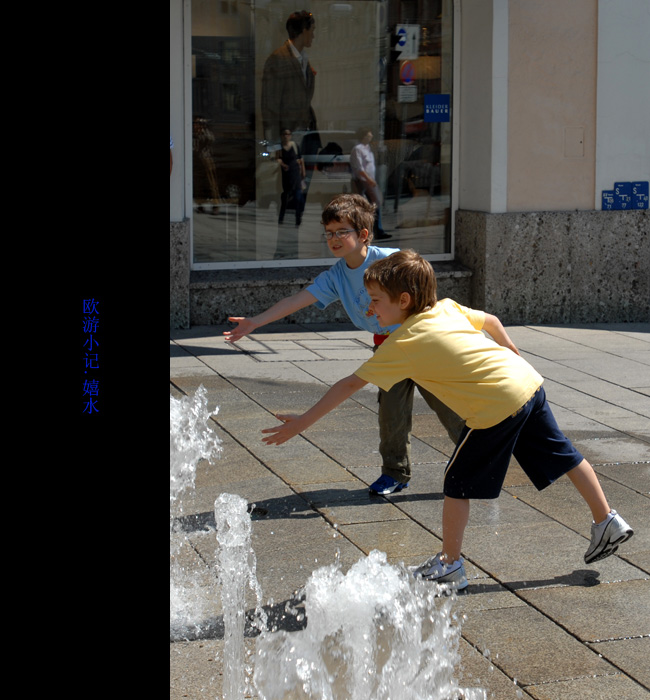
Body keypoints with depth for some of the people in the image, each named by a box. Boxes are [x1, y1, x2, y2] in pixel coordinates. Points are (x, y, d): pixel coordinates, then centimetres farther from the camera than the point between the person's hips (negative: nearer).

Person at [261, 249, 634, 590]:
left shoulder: (403, 344, -10)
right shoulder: (448, 308, 9)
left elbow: (351, 384, -9)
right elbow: (490, 320, 25)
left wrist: (302, 422, -6)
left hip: (499, 406, -8)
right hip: (528, 381, 8)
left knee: (459, 483, 6)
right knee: (561, 455, 22)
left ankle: (450, 565, 15)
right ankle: (607, 522, 34)